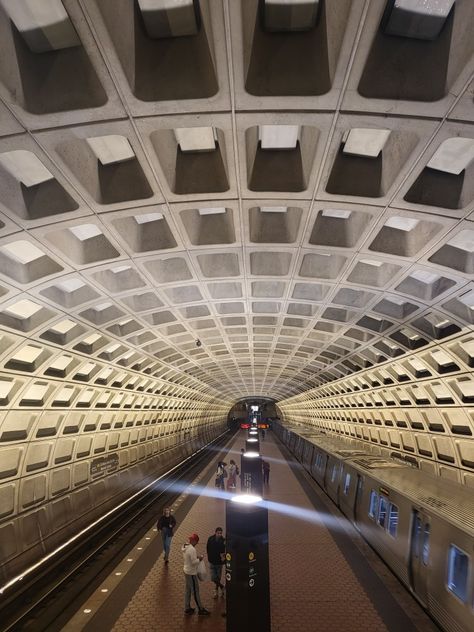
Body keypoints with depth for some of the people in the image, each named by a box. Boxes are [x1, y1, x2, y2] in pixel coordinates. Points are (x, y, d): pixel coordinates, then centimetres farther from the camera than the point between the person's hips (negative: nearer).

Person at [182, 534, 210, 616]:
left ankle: (187, 608, 32)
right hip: (192, 573, -9)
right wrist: (200, 558, -10)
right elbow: (194, 562, -27)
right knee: (195, 591, 6)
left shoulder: (185, 547, 1)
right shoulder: (192, 549, -28)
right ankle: (201, 609, 20)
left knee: (187, 590, 20)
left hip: (186, 571, 9)